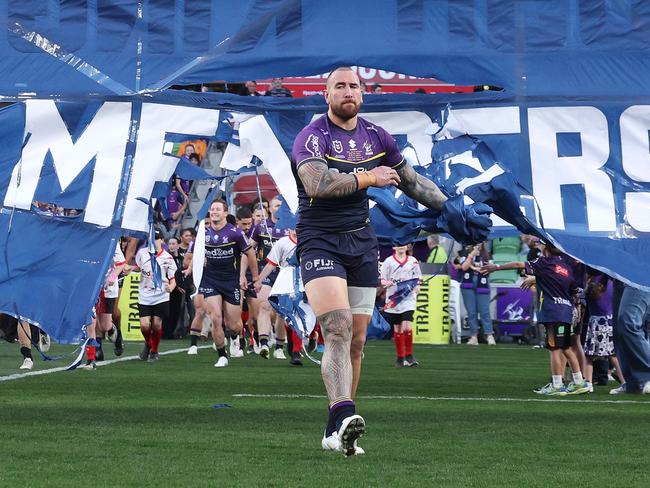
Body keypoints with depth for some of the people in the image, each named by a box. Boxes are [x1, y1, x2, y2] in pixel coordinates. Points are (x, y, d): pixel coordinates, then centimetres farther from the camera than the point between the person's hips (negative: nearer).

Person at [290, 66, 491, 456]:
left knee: (356, 340, 4)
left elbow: (411, 180, 25)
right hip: (320, 244, -6)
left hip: (362, 245, 6)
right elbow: (316, 184, -26)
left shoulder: (376, 137, 11)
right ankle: (342, 415, -37)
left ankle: (337, 433, 11)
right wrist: (368, 178, -17)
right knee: (338, 329, -24)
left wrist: (449, 207, 23)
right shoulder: (312, 137, -8)